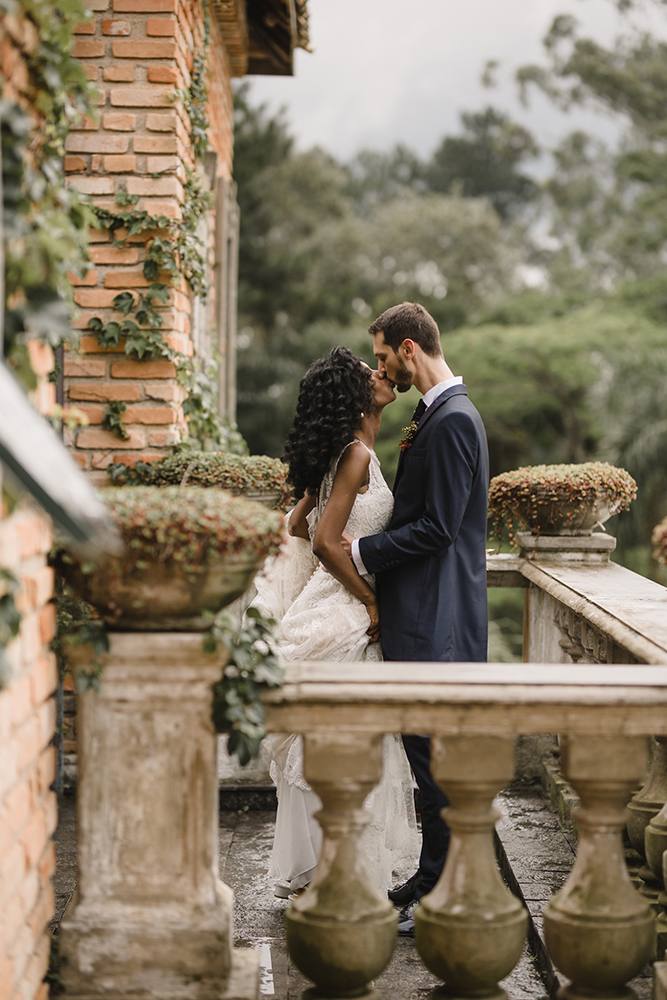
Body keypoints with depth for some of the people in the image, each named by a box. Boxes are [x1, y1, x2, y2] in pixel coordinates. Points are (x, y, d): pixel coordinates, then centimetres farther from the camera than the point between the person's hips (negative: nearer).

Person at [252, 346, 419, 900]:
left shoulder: (341, 453, 12)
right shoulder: (358, 454, -16)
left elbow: (297, 524, 18)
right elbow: (326, 541, -23)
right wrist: (371, 601, -14)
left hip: (329, 602, 10)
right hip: (344, 614, -10)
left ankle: (308, 870, 25)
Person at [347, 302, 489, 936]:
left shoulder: (453, 419, -17)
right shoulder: (438, 414, 15)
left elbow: (437, 527, -21)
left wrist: (362, 552, -13)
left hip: (438, 620, -10)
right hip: (423, 618, 10)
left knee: (437, 753, -3)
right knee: (429, 751, 16)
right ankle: (434, 878, 26)